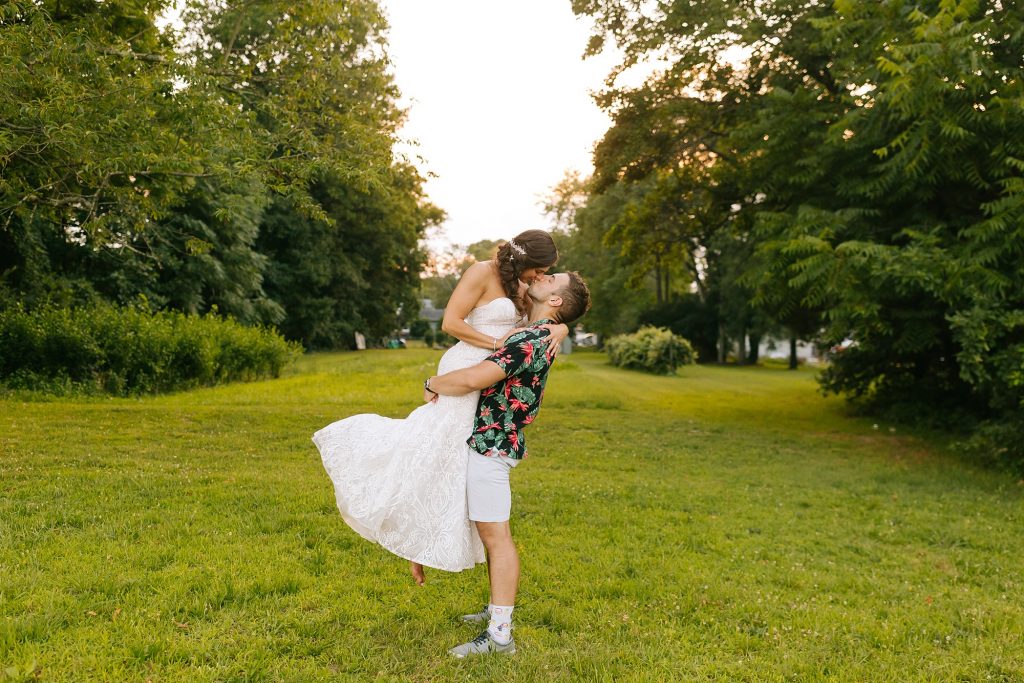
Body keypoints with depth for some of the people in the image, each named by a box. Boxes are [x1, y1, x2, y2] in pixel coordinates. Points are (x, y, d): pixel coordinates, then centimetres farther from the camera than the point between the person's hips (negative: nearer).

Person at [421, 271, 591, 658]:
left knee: (495, 535, -8)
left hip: (491, 444, -10)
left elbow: (473, 379, -27)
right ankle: (498, 609, 30)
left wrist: (432, 384, -11)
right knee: (491, 532, 18)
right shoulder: (537, 335, 12)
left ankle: (500, 635, -4)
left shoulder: (533, 341, -20)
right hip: (489, 440, 10)